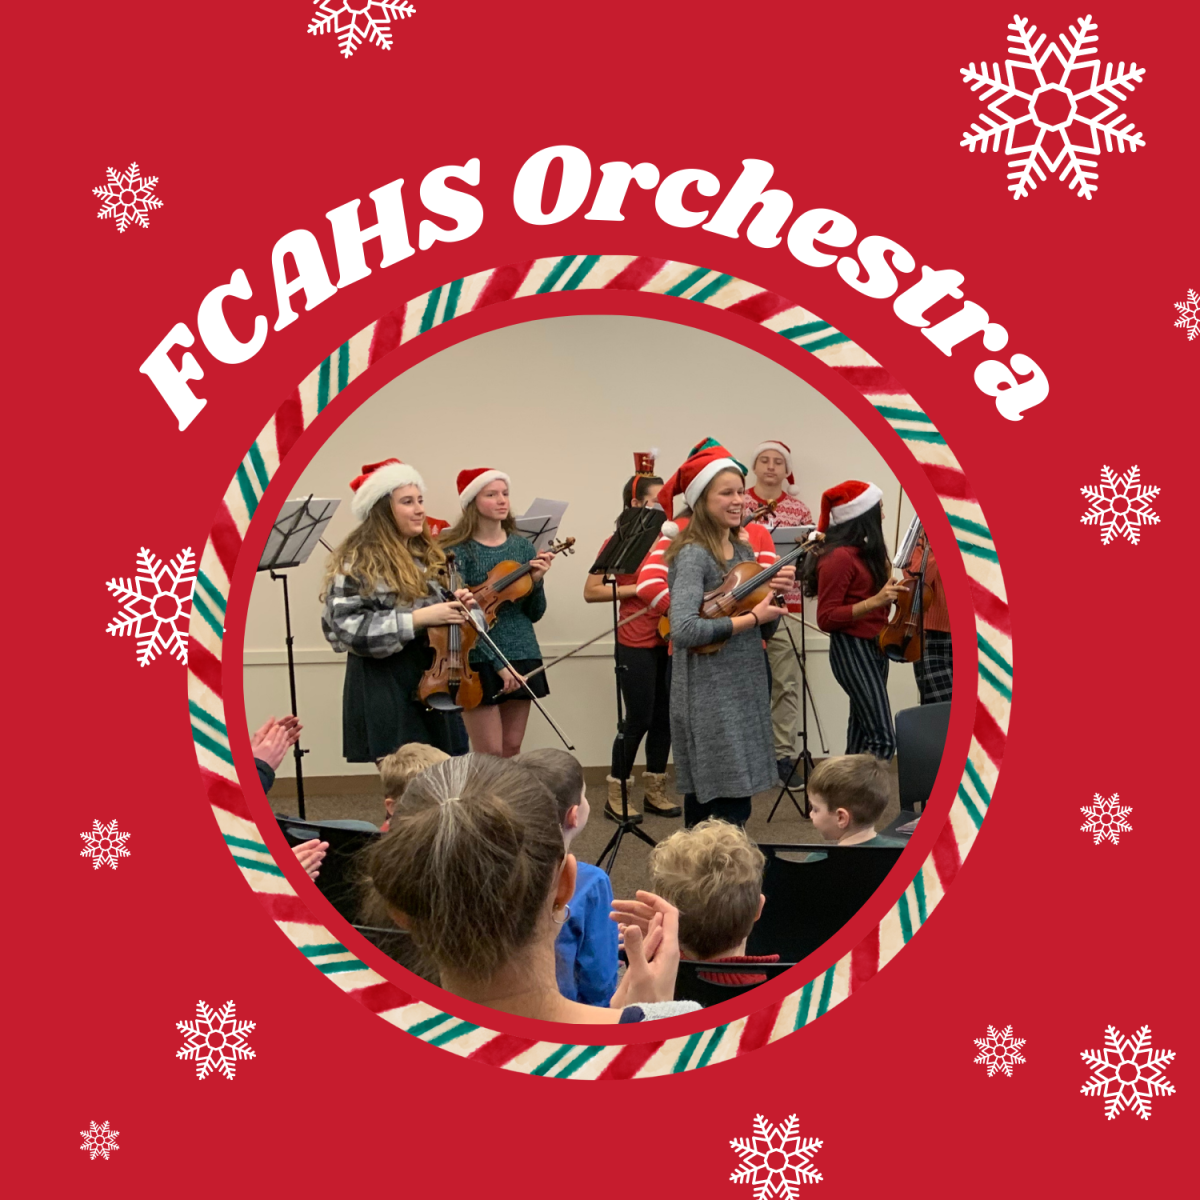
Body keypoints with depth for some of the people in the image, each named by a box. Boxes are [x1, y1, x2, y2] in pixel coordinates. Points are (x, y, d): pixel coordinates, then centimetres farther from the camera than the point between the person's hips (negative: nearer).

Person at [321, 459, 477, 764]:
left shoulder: (428, 555, 13)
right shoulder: (357, 560, -9)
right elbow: (348, 627, -18)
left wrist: (458, 605, -1)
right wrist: (417, 618, -22)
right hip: (384, 692, -7)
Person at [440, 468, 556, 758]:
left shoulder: (522, 546, 6)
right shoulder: (458, 551, -8)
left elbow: (535, 614, 8)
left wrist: (536, 581, -11)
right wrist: (497, 663, -21)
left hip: (522, 656, 5)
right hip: (478, 660, -5)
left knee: (512, 750, 9)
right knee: (489, 754, -4)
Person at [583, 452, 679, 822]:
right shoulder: (619, 542, -5)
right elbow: (591, 592, -7)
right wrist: (637, 589, -16)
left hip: (668, 639, 6)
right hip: (636, 644, -6)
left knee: (664, 717, 8)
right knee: (639, 719, -5)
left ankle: (654, 790, 21)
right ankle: (617, 794, 9)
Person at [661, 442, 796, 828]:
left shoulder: (743, 551, 11)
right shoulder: (692, 555, -13)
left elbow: (765, 630, 16)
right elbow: (683, 630, -27)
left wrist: (773, 596, -4)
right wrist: (751, 618, -20)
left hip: (745, 691, 8)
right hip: (709, 697, -8)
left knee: (705, 807, 15)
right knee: (728, 812, -8)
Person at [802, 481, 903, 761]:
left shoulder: (864, 551, 12)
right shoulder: (838, 556, -16)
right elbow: (826, 619, -18)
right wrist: (875, 601, -24)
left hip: (875, 647, 10)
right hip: (852, 649, -10)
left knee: (863, 735, 14)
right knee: (883, 739, -14)